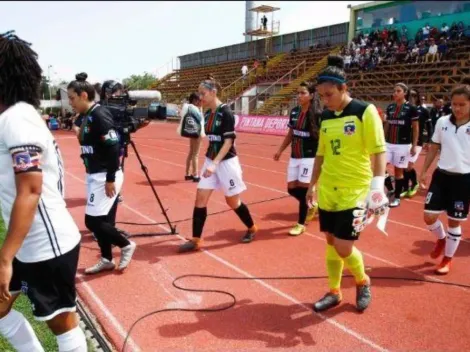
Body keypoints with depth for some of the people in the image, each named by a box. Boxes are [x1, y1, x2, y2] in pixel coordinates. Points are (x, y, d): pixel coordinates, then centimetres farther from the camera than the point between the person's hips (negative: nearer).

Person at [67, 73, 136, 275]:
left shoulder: (99, 115, -17)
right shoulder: (86, 117, 11)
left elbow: (113, 147, -22)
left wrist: (110, 179, -22)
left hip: (105, 177, -10)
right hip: (94, 176, 10)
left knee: (93, 221, -6)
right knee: (98, 220, 14)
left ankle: (126, 245, 13)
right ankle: (107, 260, 27)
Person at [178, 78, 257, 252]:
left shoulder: (226, 112, -16)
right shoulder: (208, 114, 6)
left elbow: (228, 142, -21)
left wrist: (215, 164, -29)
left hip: (226, 162, -7)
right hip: (210, 160, 7)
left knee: (232, 201, 8)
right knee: (200, 199, 0)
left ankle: (251, 228, 32)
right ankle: (195, 240, 7)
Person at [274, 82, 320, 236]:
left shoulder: (317, 114, -13)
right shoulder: (294, 112, 5)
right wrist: (280, 150, 15)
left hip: (309, 157, -6)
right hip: (294, 157, 6)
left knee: (303, 190, -1)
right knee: (292, 189, 10)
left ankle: (301, 224, 16)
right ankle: (312, 206, 38)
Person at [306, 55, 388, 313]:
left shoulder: (365, 111, -9)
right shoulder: (325, 117, 7)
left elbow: (379, 151, -13)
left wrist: (378, 184, -24)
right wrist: (312, 185, 17)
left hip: (355, 191, -5)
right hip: (328, 192, 6)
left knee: (344, 248, -5)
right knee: (331, 243, 12)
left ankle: (363, 282, 27)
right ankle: (334, 292, 30)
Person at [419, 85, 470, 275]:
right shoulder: (442, 122, 2)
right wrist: (424, 171, 10)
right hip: (442, 174, 3)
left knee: (454, 221, 7)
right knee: (429, 216, 0)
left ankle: (448, 259, 26)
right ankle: (441, 239, 35)